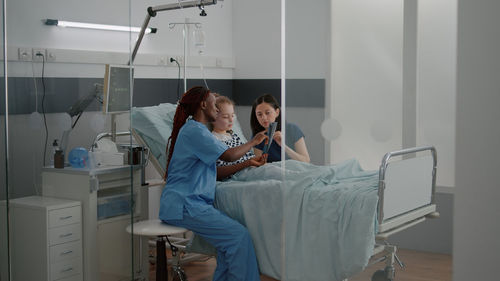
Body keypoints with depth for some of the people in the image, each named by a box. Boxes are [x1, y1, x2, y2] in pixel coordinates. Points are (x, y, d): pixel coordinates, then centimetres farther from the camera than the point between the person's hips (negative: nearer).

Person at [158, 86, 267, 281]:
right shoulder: (194, 130, -10)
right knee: (239, 236, -18)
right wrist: (254, 142, 2)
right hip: (184, 204, -10)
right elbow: (228, 155, -14)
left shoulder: (193, 129, 23)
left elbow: (217, 172, 22)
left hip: (191, 202, 10)